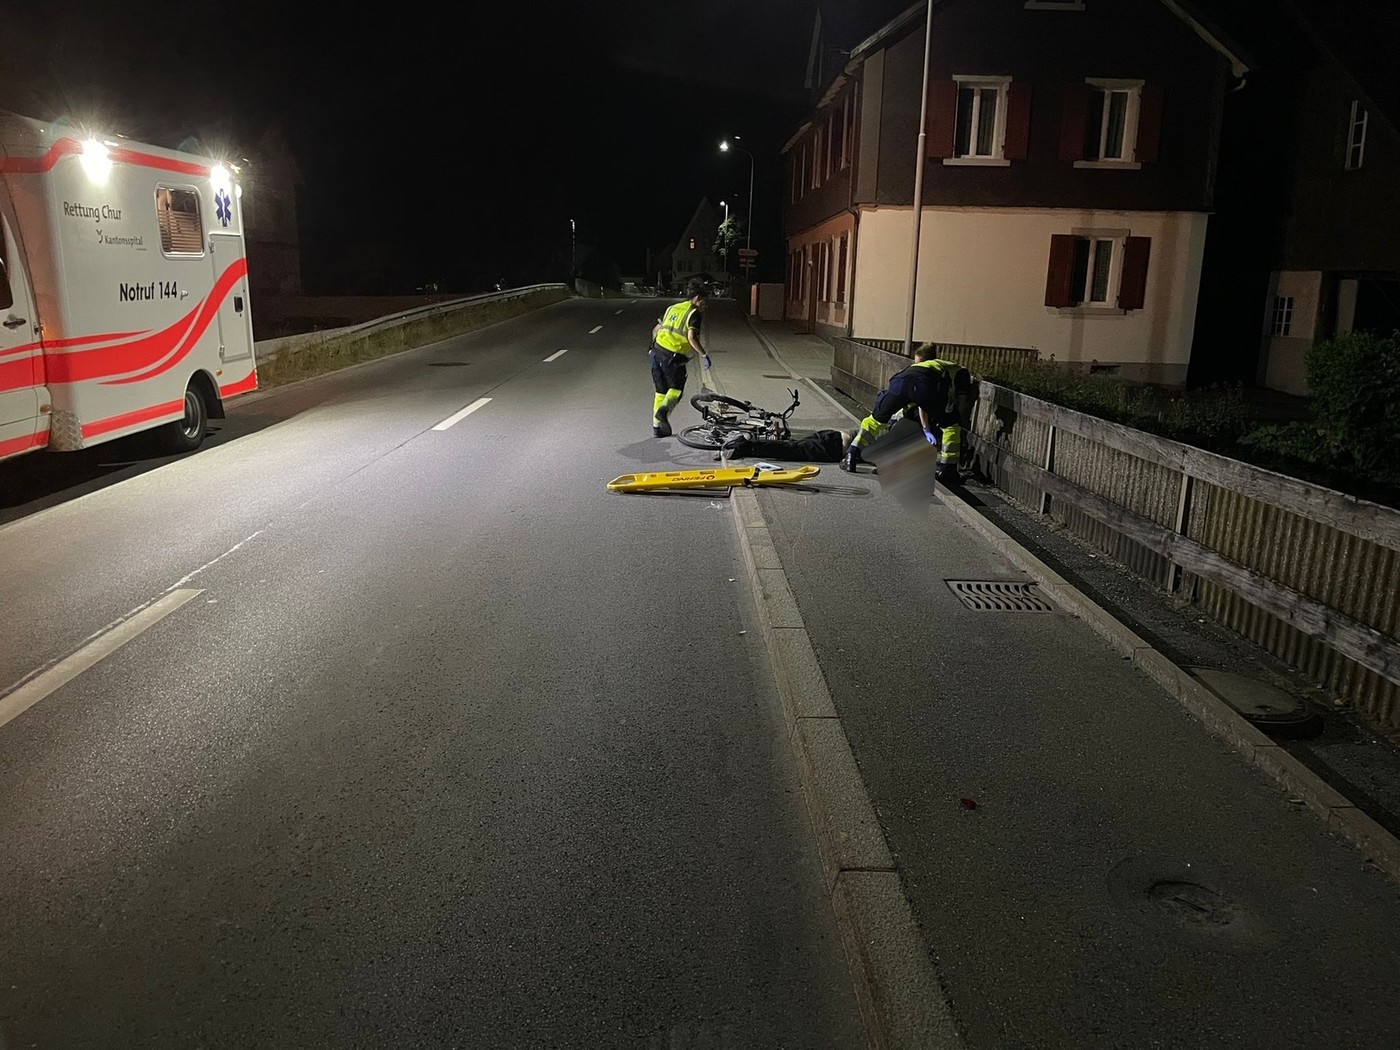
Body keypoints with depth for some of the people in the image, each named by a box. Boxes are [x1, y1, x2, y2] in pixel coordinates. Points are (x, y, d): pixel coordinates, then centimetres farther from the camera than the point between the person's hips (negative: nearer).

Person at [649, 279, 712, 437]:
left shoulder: (672, 308, 20)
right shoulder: (694, 313, -2)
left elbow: (655, 330, 22)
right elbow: (691, 337, -17)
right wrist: (704, 355, -9)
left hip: (657, 351, 6)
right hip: (674, 357, -6)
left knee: (660, 391, 15)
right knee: (676, 389, 8)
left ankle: (657, 426, 15)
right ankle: (664, 410, -20)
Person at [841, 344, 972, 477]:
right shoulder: (961, 372, 34)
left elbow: (921, 404, 43)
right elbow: (962, 406, 26)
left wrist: (926, 429, 43)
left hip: (900, 379, 5)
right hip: (926, 383, -5)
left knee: (876, 419, 22)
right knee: (951, 426, 17)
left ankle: (850, 458, 15)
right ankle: (947, 470, 16)